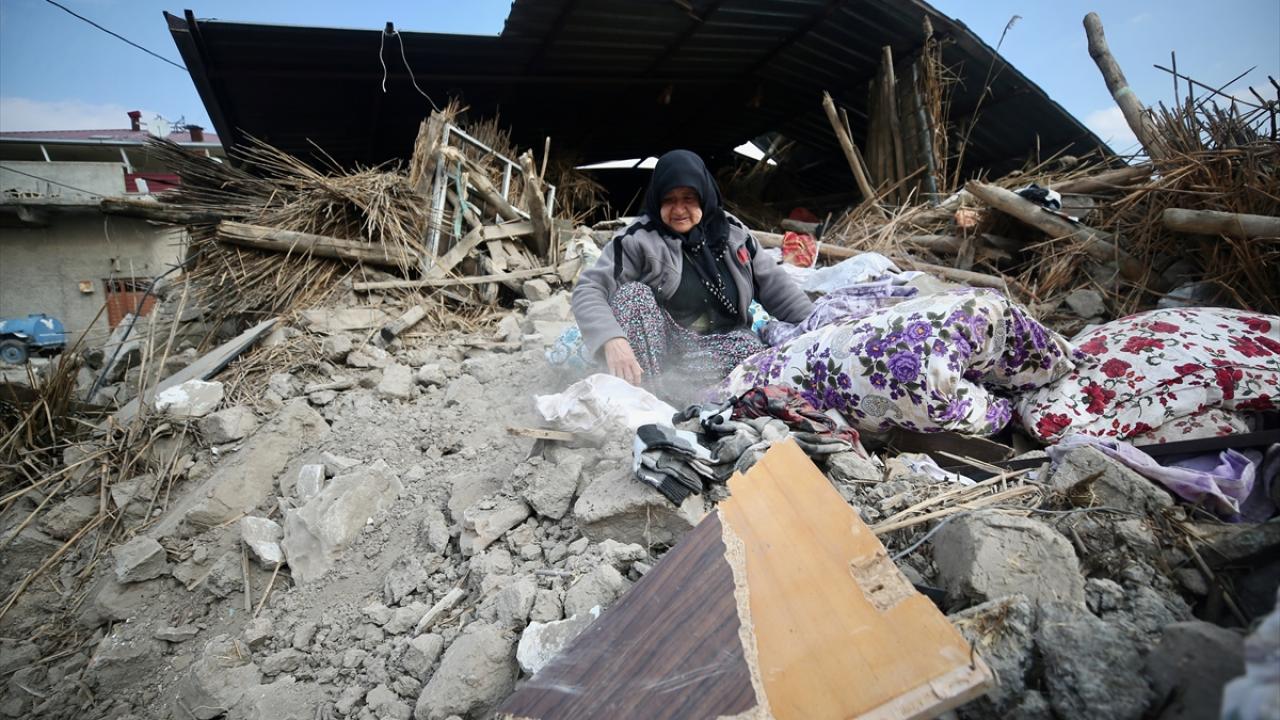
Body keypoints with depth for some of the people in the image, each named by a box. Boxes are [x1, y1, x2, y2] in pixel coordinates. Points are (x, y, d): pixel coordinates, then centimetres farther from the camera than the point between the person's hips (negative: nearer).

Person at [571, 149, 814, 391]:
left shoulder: (732, 232, 2)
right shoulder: (639, 238, -13)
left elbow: (775, 286, 8)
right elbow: (588, 290, -23)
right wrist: (611, 339, -41)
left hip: (722, 341, 3)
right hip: (662, 343, -2)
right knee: (633, 294, -29)